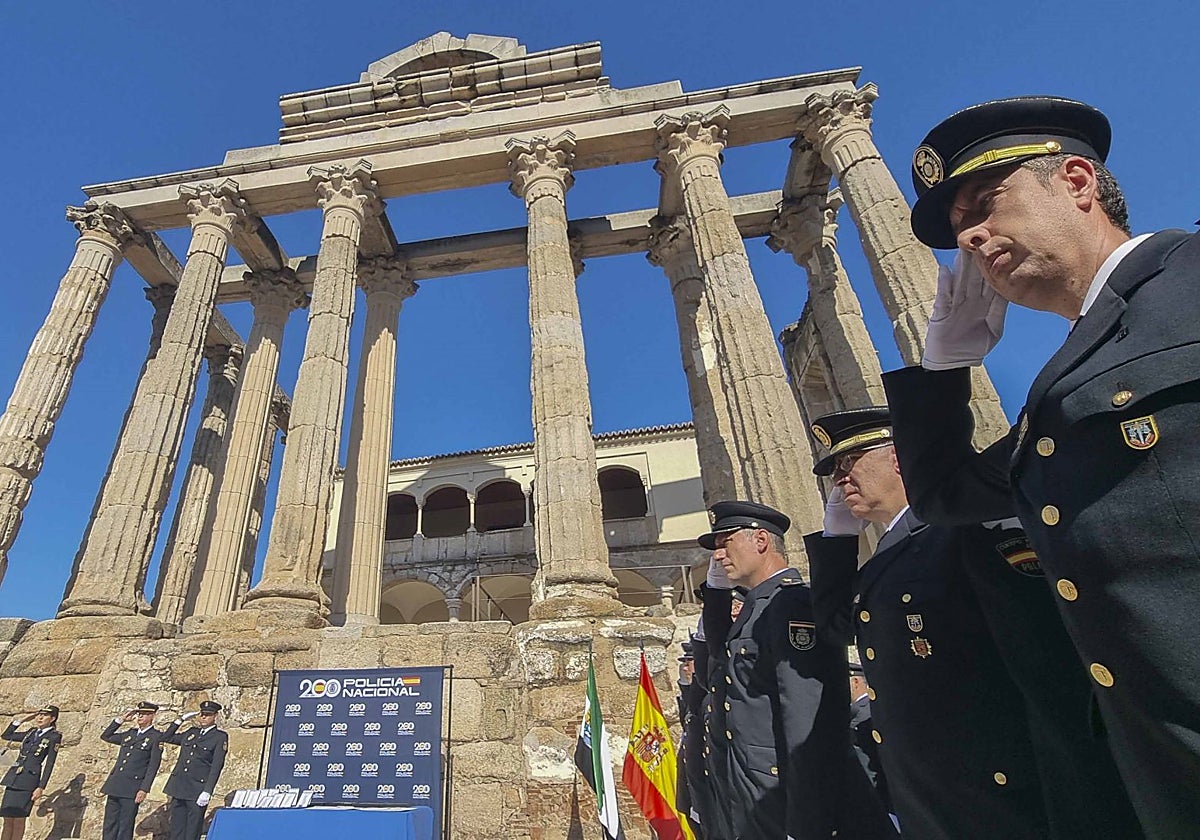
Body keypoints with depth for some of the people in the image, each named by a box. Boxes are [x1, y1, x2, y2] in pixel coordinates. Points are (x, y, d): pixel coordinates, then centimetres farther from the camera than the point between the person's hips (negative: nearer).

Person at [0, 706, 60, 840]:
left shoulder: (54, 736, -3)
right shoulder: (31, 733, 14)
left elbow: (49, 764, -6)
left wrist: (41, 787, -11)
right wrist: (22, 720, 14)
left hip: (29, 781, -5)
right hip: (13, 778, 5)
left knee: (19, 820, -3)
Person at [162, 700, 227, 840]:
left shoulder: (220, 737, -3)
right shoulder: (191, 733, 14)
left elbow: (216, 766, -9)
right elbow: (167, 738, 24)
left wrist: (207, 792, -16)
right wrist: (181, 720, 14)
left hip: (197, 792, -5)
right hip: (178, 788, 5)